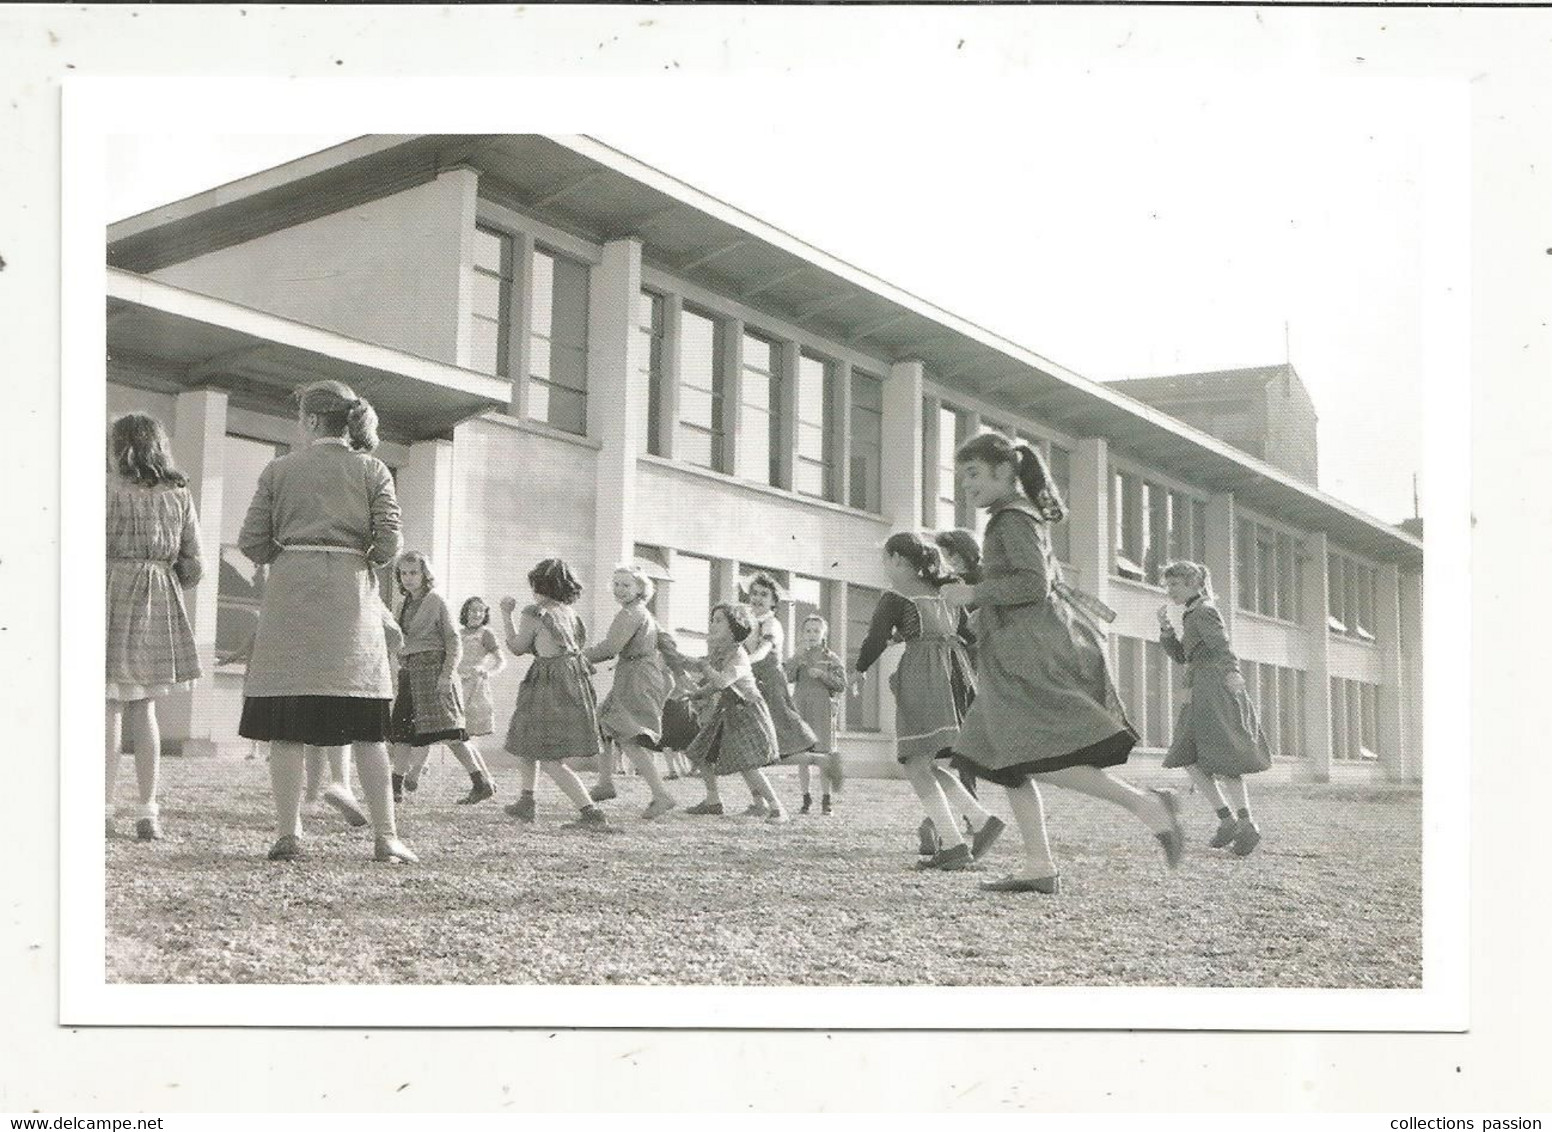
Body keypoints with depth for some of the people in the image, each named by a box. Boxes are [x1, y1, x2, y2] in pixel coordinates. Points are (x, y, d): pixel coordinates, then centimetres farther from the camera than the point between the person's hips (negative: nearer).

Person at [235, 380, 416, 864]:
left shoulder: (279, 470, 5)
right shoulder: (372, 470, 6)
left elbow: (251, 542, 2)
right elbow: (389, 545, -2)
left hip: (290, 593, -1)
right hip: (350, 596, 1)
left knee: (285, 725, 2)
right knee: (366, 725, 2)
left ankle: (288, 835, -1)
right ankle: (386, 836, -1)